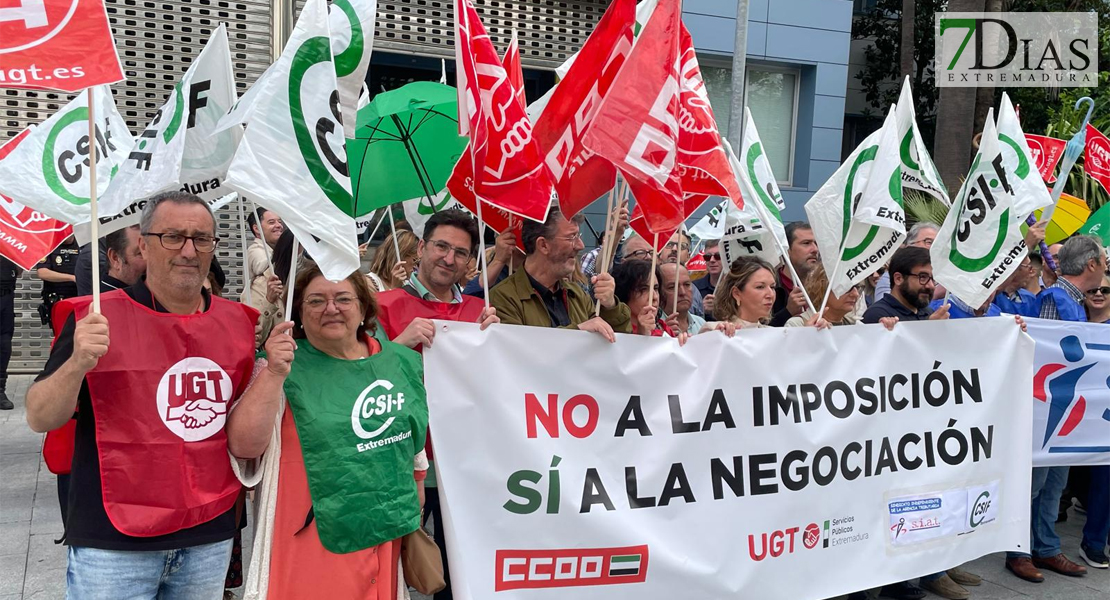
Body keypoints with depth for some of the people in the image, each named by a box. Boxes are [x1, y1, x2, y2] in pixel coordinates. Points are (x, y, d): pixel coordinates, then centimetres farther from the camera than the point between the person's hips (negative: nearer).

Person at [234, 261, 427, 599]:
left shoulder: (400, 362, 3)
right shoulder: (283, 368, -8)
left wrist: (414, 517, 20)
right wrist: (274, 375, -29)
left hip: (387, 532, 4)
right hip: (314, 537, -4)